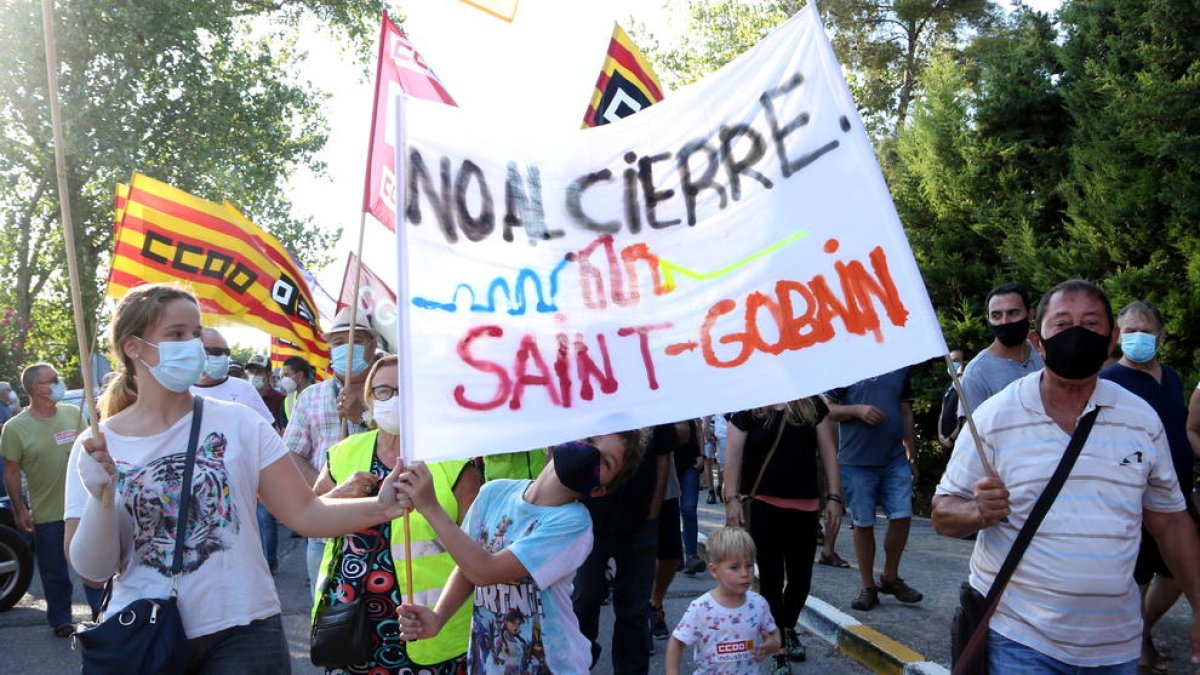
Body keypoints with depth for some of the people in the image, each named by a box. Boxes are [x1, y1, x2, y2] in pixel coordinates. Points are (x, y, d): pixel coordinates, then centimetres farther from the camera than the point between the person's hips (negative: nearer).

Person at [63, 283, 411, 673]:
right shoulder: (96, 446, -2)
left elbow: (303, 511, -6)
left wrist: (379, 507, -22)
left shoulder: (238, 423, -3)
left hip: (242, 634, 0)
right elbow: (93, 571, -3)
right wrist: (100, 496, -20)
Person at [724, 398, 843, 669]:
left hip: (805, 505, 3)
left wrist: (834, 497, 0)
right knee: (771, 578, 2)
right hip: (762, 505, -3)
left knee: (801, 578, 11)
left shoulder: (813, 404, 6)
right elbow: (734, 455, -3)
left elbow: (828, 451, 6)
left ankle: (788, 628, 39)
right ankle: (780, 650, 15)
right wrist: (732, 498, -12)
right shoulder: (748, 409, -1)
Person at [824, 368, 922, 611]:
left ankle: (890, 577, 20)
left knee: (902, 517, -2)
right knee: (863, 524, 5)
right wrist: (858, 409, -18)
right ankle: (868, 587, 18)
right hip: (857, 461, -3)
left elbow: (906, 413, 16)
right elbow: (828, 409, 0)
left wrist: (912, 456, 15)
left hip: (896, 460, 3)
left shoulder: (899, 366, 11)